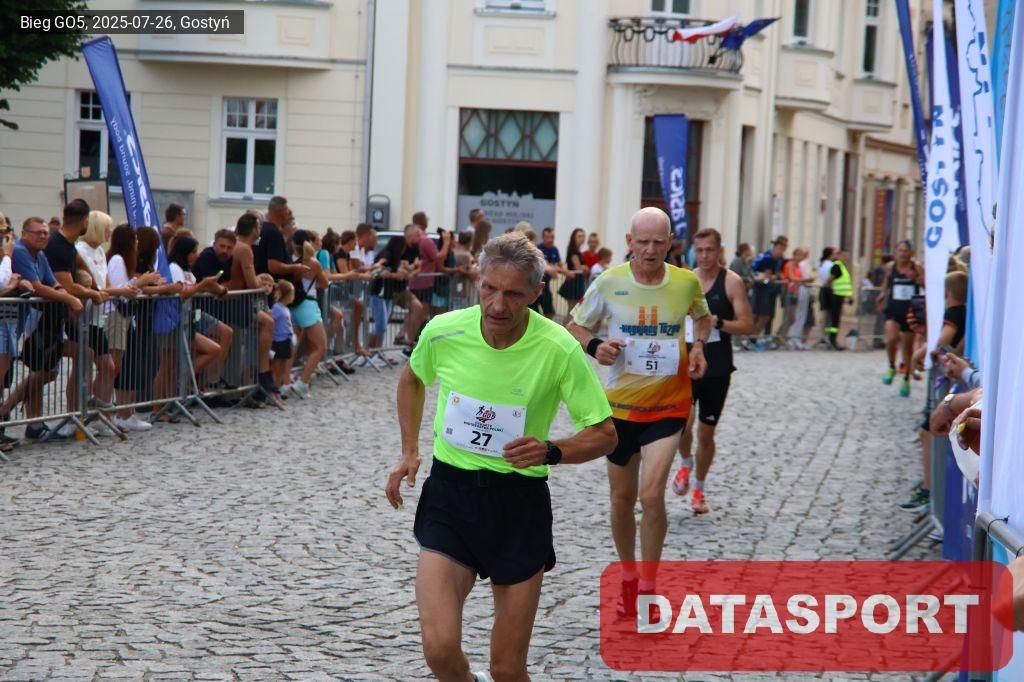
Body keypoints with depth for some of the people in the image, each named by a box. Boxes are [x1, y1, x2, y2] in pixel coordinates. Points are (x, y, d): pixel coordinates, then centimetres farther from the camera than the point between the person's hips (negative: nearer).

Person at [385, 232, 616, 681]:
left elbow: (604, 434, -6)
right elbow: (412, 380, 17)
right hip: (449, 492, 1)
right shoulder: (443, 331, -8)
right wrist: (409, 451, 9)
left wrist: (551, 452, -24)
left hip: (520, 503, -1)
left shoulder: (559, 349, -15)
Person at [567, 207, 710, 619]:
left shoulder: (687, 282, -5)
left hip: (668, 405, -1)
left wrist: (698, 346, -3)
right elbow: (576, 327, 4)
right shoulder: (609, 283, -8)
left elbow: (702, 317, 17)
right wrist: (594, 346, -17)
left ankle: (648, 589, 0)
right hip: (620, 404, 1)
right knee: (622, 498, 12)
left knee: (651, 494, -16)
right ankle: (628, 577, 35)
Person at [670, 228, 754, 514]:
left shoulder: (732, 282, -6)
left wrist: (717, 323, -23)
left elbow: (748, 325, -10)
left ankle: (698, 488, 25)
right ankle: (685, 464, 17)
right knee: (682, 421, -15)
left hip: (717, 368, -2)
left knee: (706, 432, 5)